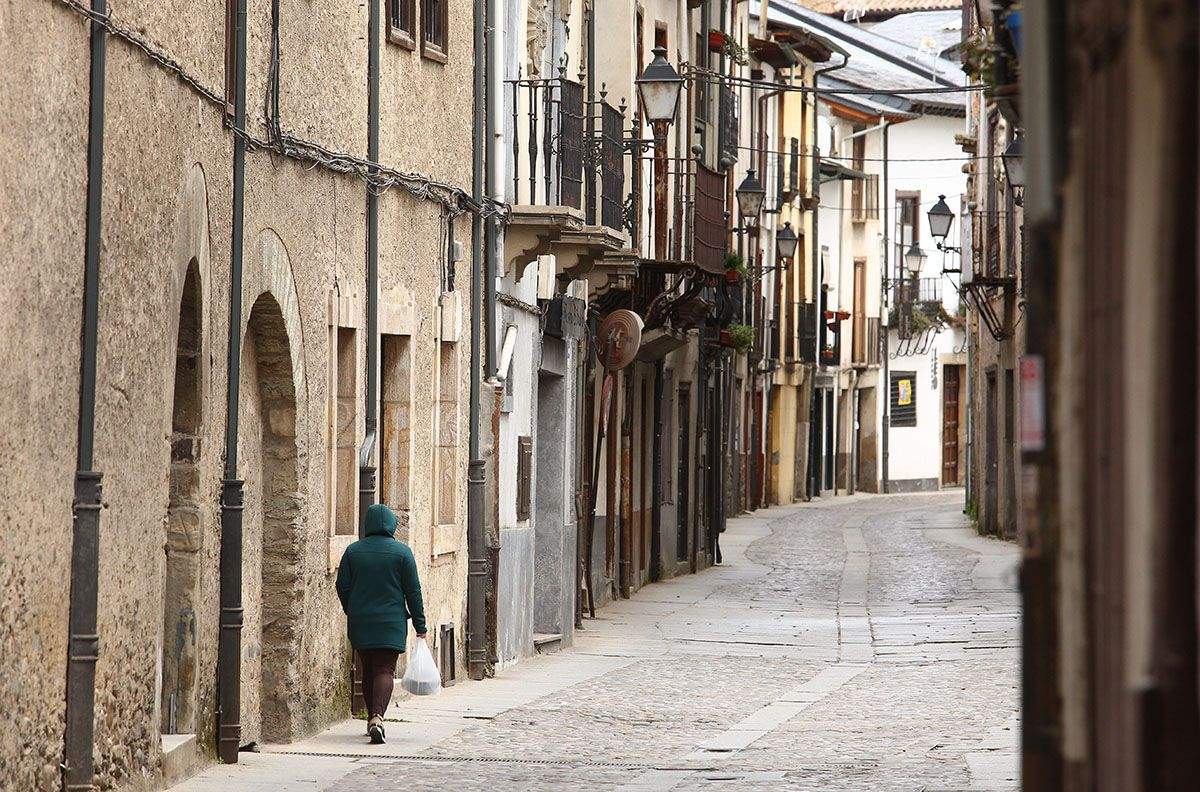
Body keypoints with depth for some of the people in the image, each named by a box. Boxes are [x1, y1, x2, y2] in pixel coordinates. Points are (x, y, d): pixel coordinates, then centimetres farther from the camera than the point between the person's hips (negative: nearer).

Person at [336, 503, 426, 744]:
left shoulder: (353, 551, 2)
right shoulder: (401, 552, -4)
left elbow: (342, 587, 4)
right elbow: (413, 591, -3)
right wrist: (420, 625, 3)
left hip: (360, 622, 3)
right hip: (391, 622, -3)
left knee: (368, 670, 16)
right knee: (385, 670, -6)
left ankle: (372, 719, 21)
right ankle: (377, 717, -25)